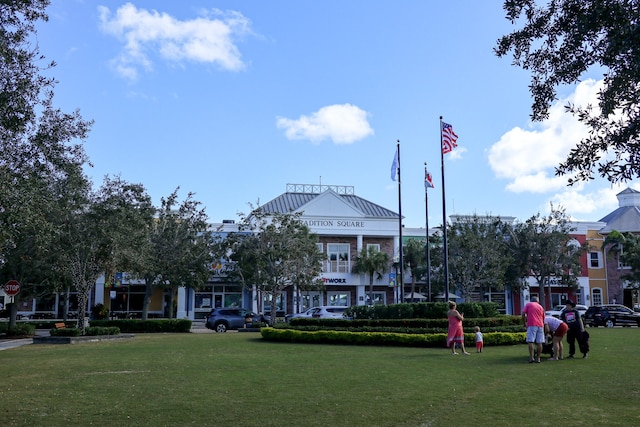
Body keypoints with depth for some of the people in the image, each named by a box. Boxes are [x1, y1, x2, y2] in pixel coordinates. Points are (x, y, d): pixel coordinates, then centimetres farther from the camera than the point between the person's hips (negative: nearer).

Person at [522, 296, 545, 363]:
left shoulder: (528, 304, 10)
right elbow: (543, 319, 22)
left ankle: (531, 357, -14)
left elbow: (523, 314, 0)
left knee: (530, 341, -6)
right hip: (540, 325, 4)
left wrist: (524, 324, 10)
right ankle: (538, 358, 4)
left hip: (531, 325, -4)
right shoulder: (541, 307, 22)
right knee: (539, 342, 3)